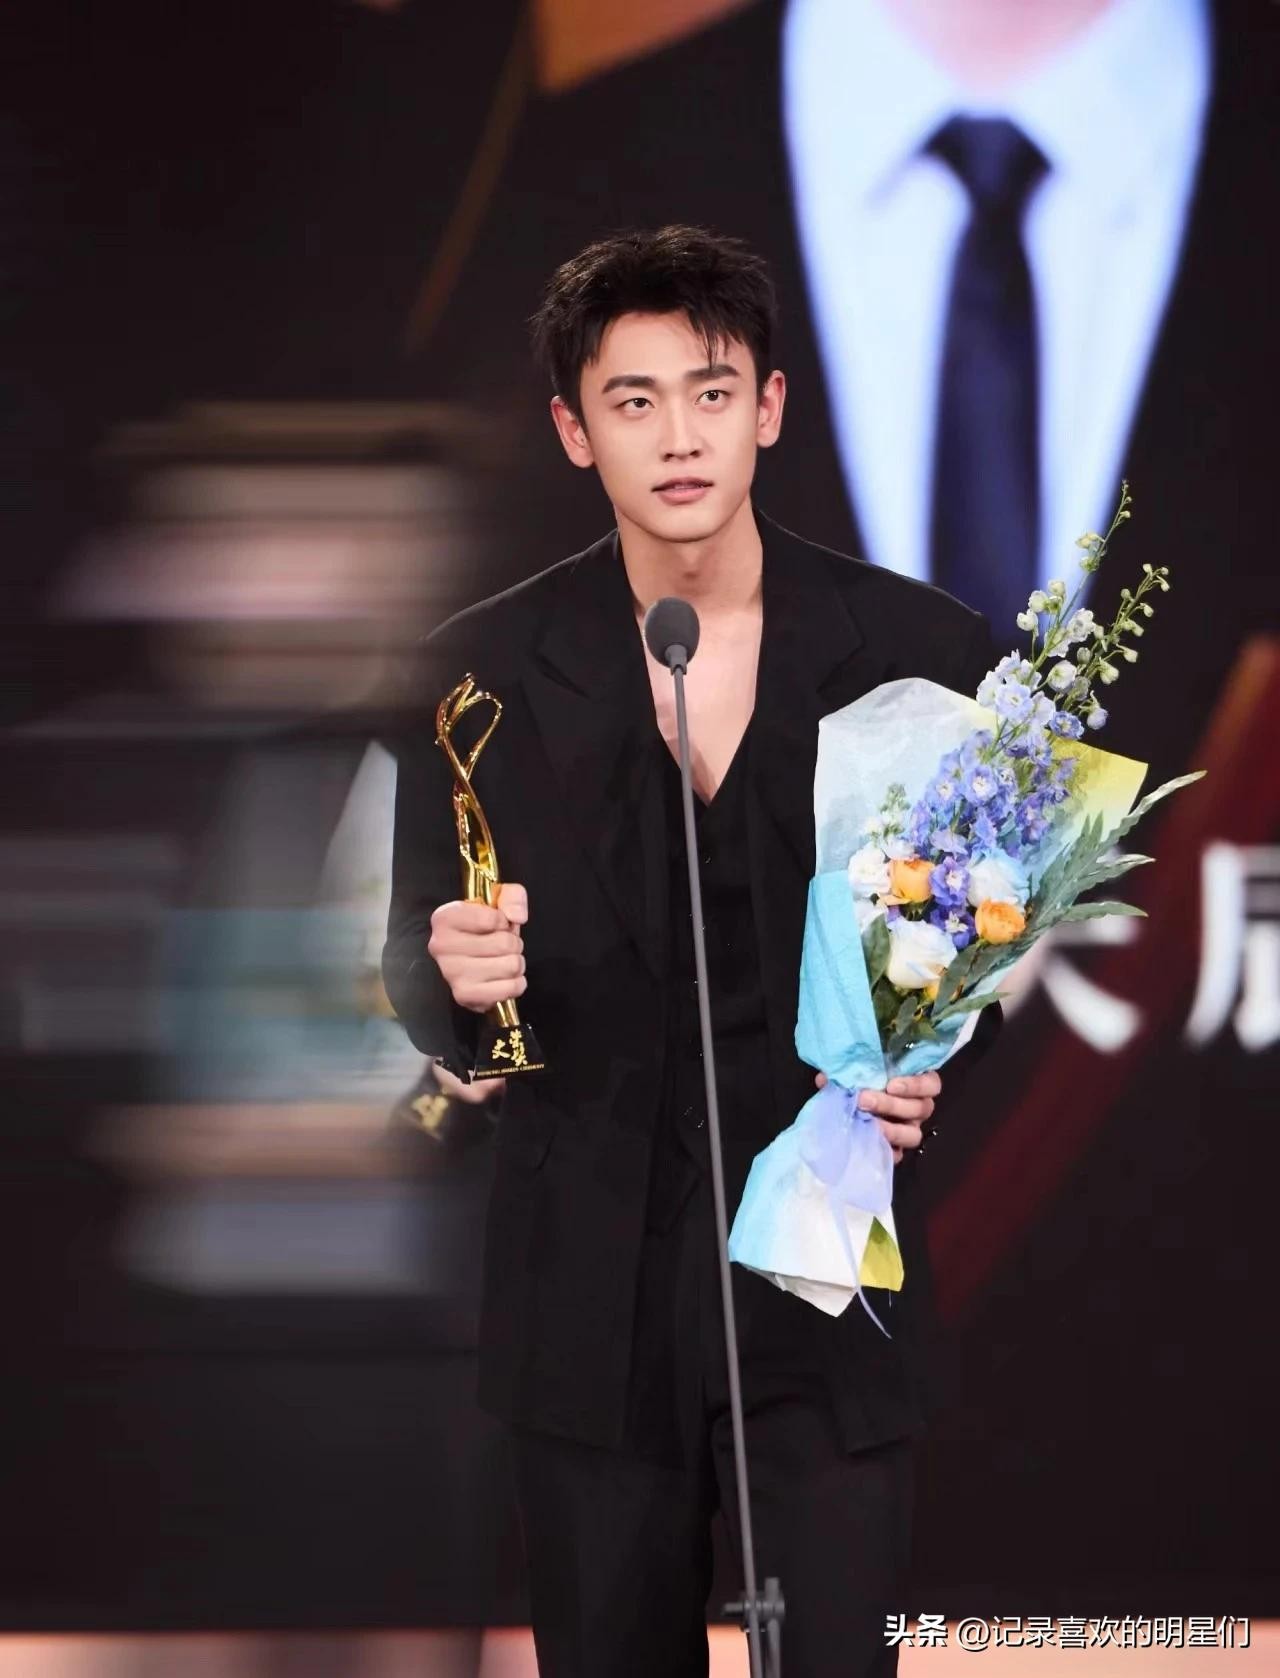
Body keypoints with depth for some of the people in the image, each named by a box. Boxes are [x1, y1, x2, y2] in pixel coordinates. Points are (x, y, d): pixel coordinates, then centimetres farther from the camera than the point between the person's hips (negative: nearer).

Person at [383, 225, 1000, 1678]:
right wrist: (454, 978, -20)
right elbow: (417, 972, 2)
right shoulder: (483, 671, -1)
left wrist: (928, 1065, -12)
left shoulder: (917, 651, -2)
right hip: (592, 1289, 1)